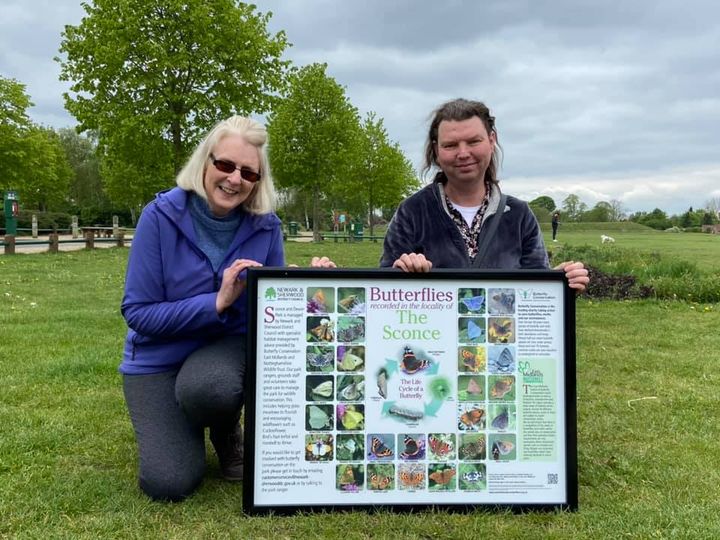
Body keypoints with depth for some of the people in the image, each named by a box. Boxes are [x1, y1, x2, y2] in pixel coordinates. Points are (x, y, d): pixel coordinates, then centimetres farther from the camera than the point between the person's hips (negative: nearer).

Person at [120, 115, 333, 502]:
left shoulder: (265, 224, -10)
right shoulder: (161, 216, -18)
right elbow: (138, 313, -18)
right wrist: (217, 302, -28)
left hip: (227, 343, 1)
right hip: (159, 356, -1)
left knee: (208, 388, -37)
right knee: (168, 484, -15)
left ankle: (228, 433, 1)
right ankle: (173, 424, 21)